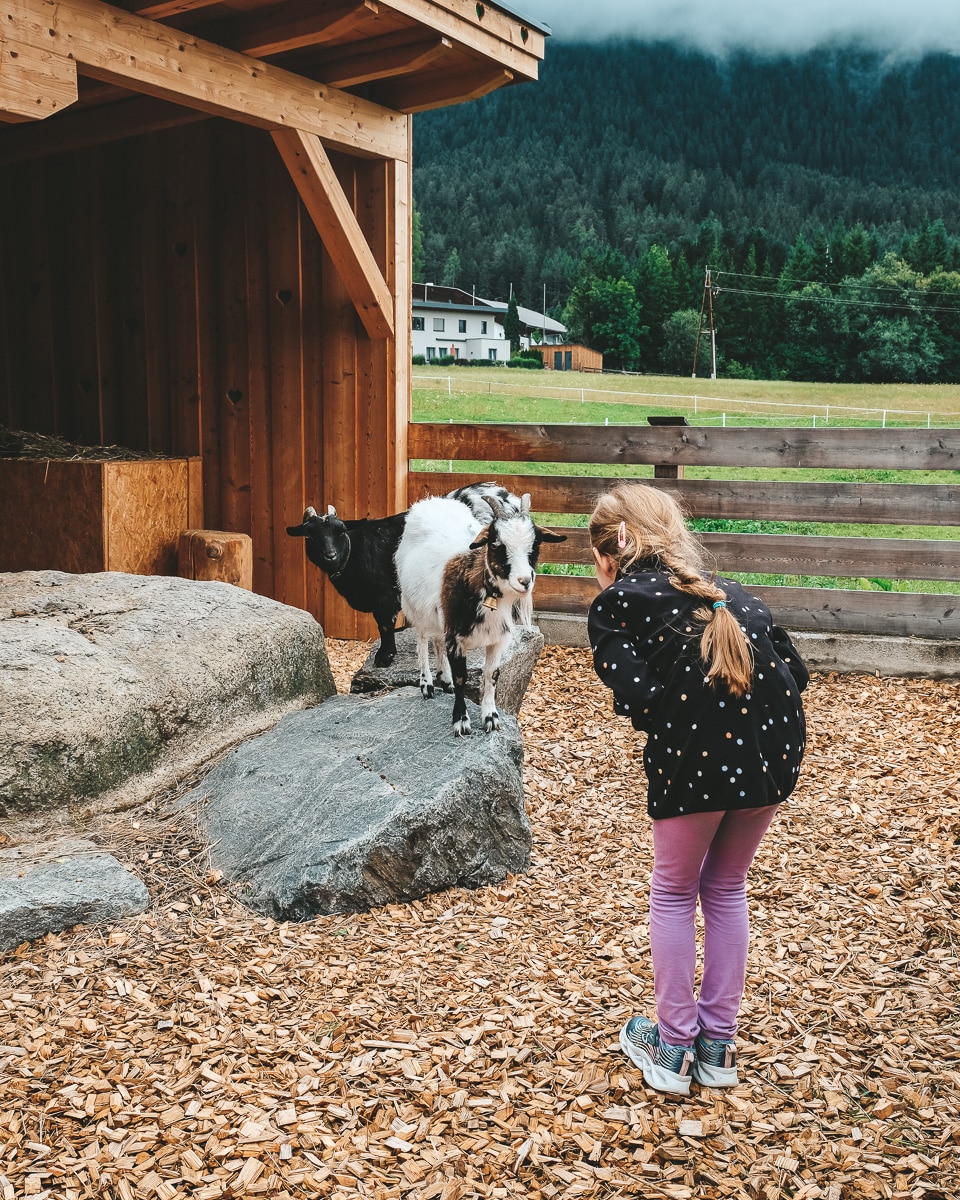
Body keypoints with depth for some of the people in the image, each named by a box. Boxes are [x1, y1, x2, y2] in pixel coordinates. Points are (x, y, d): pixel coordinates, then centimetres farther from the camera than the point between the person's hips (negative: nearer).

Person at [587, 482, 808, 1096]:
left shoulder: (617, 602, 7)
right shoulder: (731, 591, 23)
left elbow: (636, 698, -8)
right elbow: (795, 671, 12)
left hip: (697, 755, -5)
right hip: (775, 747, 5)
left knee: (674, 894, 19)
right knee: (727, 888, 24)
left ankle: (673, 1046, 28)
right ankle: (719, 1044, 32)